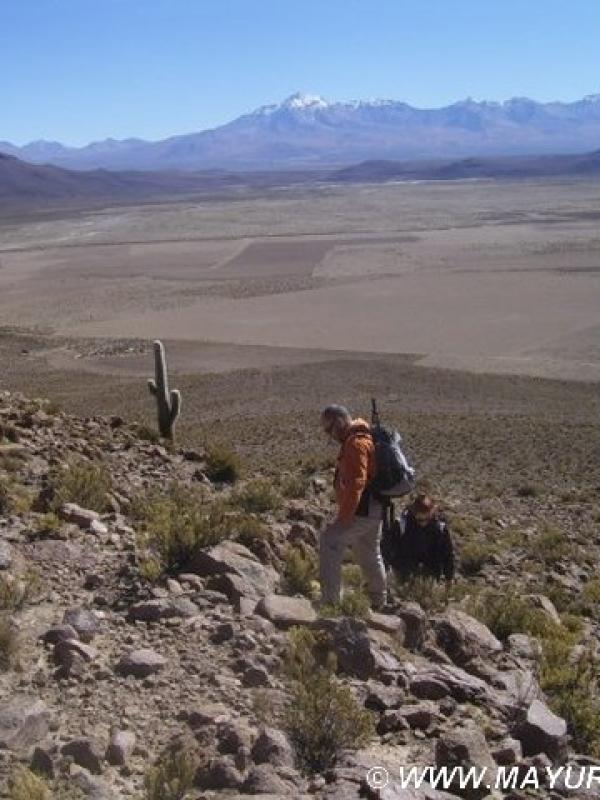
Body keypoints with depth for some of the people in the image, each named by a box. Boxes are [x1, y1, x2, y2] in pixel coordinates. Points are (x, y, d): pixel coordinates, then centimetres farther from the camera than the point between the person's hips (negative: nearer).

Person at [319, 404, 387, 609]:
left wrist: (344, 517, -24)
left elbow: (355, 484, -26)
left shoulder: (356, 443, -18)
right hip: (374, 509, 10)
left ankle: (330, 599, -12)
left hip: (362, 510, -10)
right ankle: (379, 602, 30)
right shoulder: (364, 438, 16)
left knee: (329, 541, -11)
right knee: (370, 554, 19)